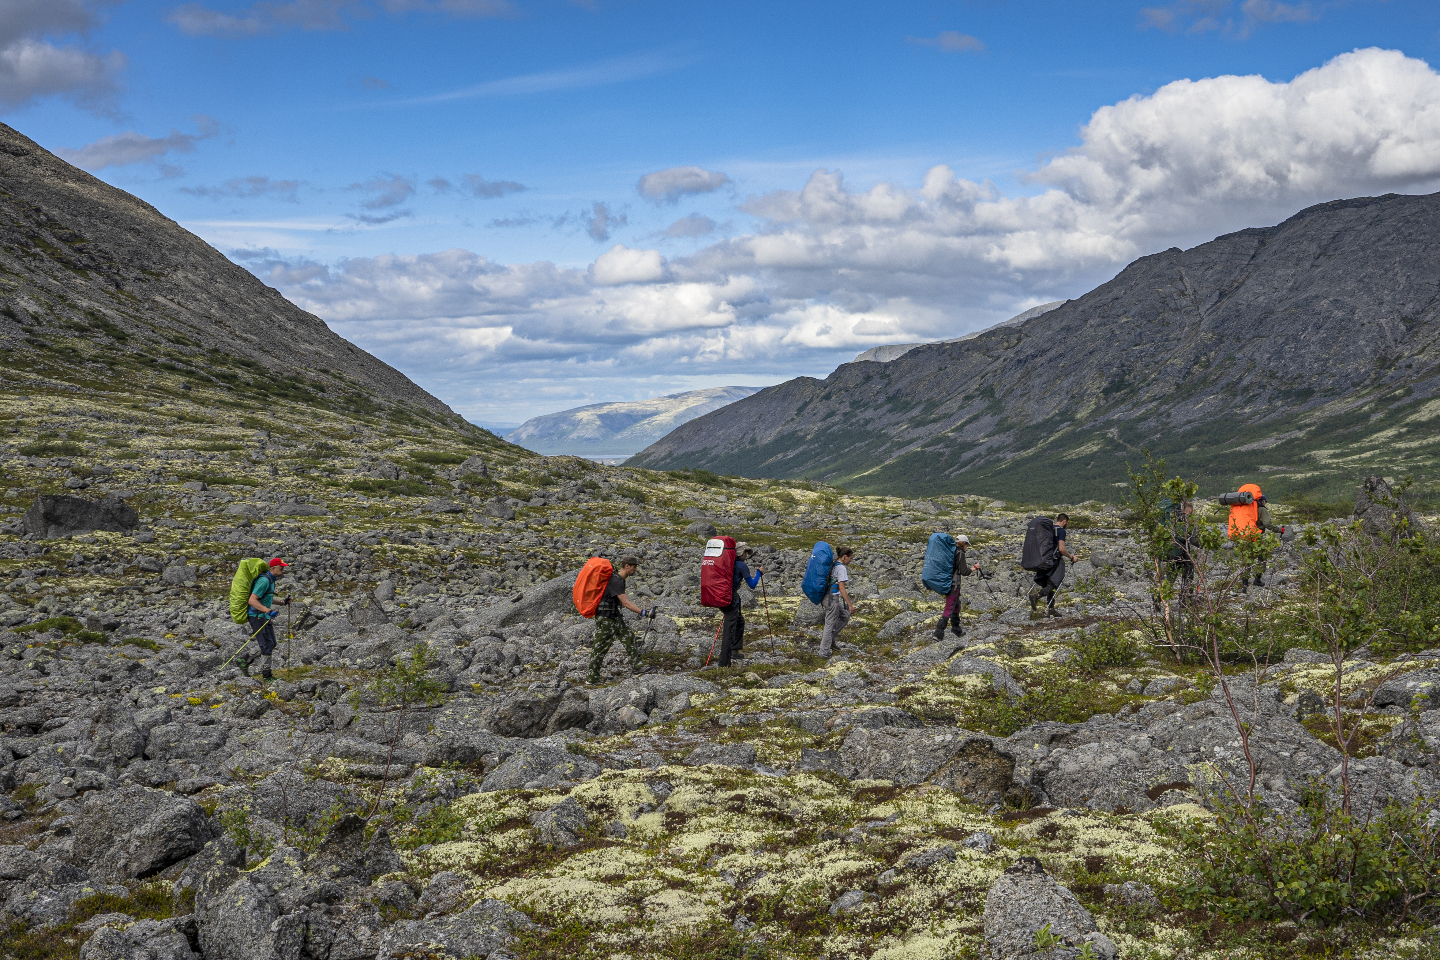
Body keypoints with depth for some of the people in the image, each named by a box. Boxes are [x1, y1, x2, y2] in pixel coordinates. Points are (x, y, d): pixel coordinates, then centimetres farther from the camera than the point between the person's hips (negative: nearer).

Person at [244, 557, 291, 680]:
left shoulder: (271, 580, 13)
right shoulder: (264, 581, -20)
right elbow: (252, 600, -27)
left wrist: (282, 603, 17)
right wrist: (268, 610, -34)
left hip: (265, 616, 10)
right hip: (257, 616, -10)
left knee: (272, 644, 12)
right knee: (267, 645, -6)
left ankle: (245, 660, 21)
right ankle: (266, 674, 2)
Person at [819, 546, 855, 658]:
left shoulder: (833, 565, 11)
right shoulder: (841, 568, -16)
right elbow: (842, 589, -19)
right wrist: (850, 605, -16)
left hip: (826, 597, 9)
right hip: (832, 599, -9)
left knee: (845, 616, 21)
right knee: (830, 623, 3)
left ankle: (831, 638, 20)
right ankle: (824, 651, 12)